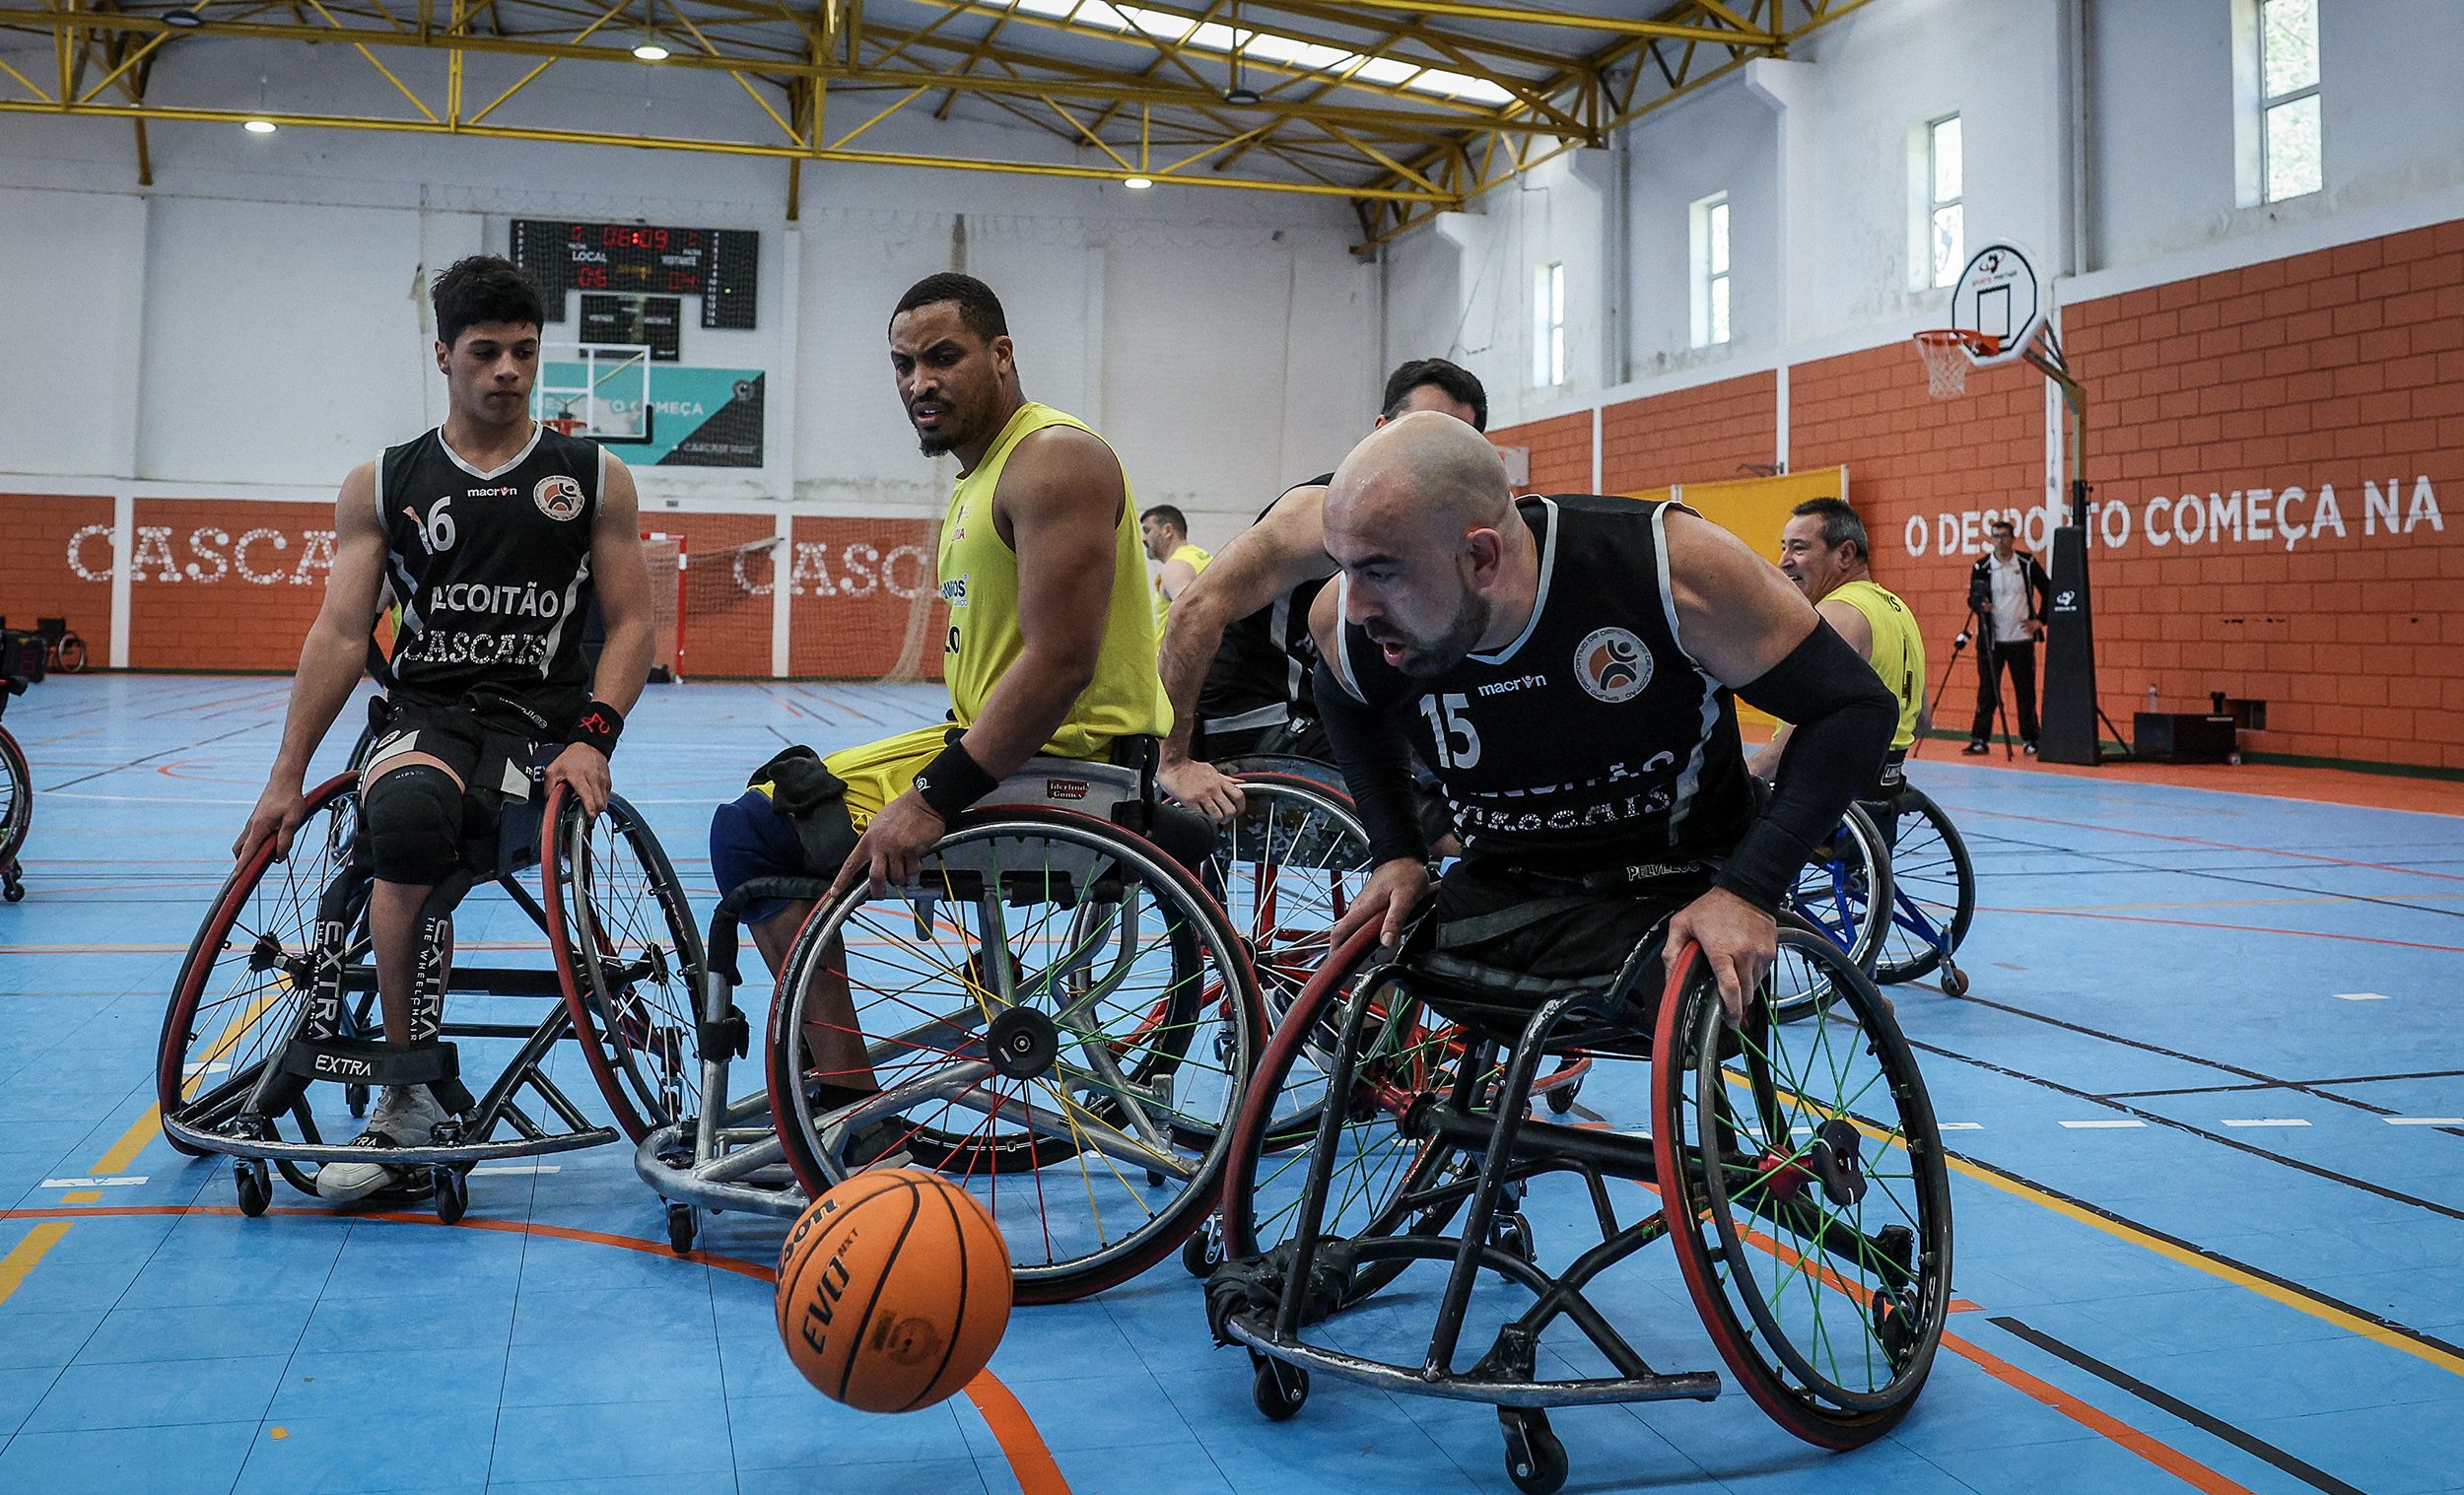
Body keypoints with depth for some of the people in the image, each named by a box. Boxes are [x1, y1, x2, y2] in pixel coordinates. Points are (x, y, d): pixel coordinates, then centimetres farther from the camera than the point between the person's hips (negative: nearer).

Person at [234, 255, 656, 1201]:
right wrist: (287, 778, 1)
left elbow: (631, 623, 6)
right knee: (408, 811, -35)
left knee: (413, 858, -30)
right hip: (427, 711, 0)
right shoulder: (381, 486, 12)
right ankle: (410, 1093, -23)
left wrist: (592, 741, -11)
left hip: (544, 721, 0)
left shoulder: (593, 478, 11)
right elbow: (340, 633, 7)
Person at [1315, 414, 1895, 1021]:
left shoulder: (1675, 566, -24)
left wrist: (1749, 892, -22)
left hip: (1676, 901, -3)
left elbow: (1856, 704, -13)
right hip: (1496, 899, 4)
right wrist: (1395, 852, 2)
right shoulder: (1342, 624, -13)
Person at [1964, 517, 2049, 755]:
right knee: (1987, 691, -1)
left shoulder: (2027, 563, 1)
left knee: (2026, 691, 5)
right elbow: (1973, 599, 2)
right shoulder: (1981, 567, 0)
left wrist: (2040, 620, 4)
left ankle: (2030, 740, 14)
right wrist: (1980, 605, -20)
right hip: (1991, 639, 0)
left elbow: (2048, 592, 10)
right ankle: (1979, 739, 4)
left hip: (2021, 638, 0)